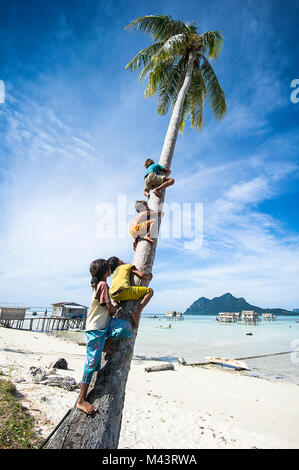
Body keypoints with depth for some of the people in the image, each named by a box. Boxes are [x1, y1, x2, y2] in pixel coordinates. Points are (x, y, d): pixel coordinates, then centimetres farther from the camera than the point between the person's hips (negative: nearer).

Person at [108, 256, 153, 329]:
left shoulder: (114, 272, 35)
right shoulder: (129, 266, 18)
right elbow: (142, 275, 10)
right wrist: (149, 277, 30)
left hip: (113, 296, 8)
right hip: (123, 291, -8)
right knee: (150, 291, 1)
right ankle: (137, 313, -14)